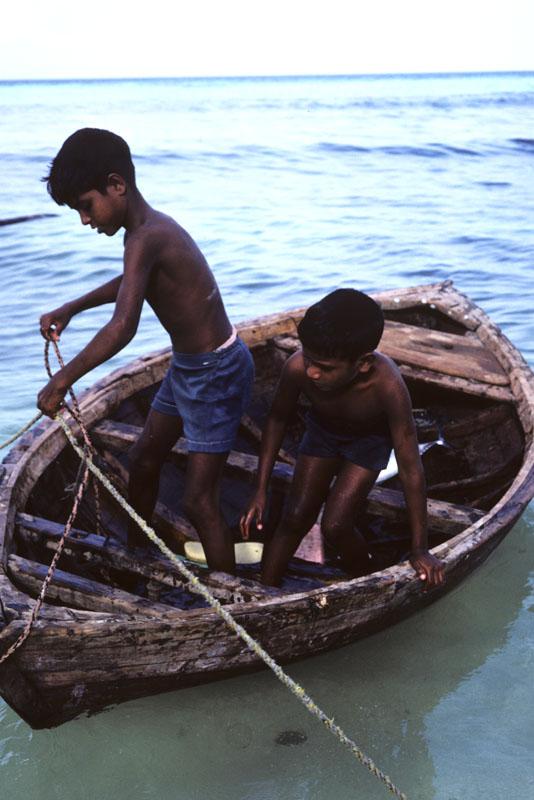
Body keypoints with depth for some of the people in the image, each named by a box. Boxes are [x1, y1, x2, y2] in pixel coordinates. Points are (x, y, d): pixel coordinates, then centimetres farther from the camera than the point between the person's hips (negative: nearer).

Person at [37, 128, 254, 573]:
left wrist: (62, 381, -31)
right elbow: (132, 280, 27)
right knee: (143, 461, 23)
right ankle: (135, 552, 45)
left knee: (199, 501, -6)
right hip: (186, 366, 10)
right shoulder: (148, 228, 3)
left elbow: (122, 328, -39)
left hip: (216, 372, -10)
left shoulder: (145, 239, -27)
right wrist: (71, 309, 20)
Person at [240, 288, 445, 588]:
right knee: (295, 518, -4)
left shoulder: (386, 384, -42)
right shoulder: (298, 367, -35)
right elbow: (277, 419, -12)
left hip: (369, 440, -2)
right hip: (322, 431, 3)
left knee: (335, 526, -13)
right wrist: (261, 491, -11)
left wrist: (420, 549, -26)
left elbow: (411, 468, -32)